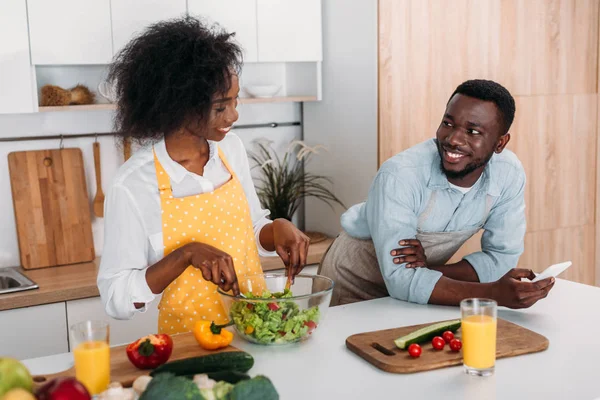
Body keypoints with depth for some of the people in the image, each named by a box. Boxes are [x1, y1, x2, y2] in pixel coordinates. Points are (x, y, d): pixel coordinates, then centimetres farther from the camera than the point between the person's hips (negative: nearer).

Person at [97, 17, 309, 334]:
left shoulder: (231, 148, 1)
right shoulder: (132, 185, -14)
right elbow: (117, 299, -10)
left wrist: (277, 229, -5)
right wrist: (187, 254, -22)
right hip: (189, 342, -4)